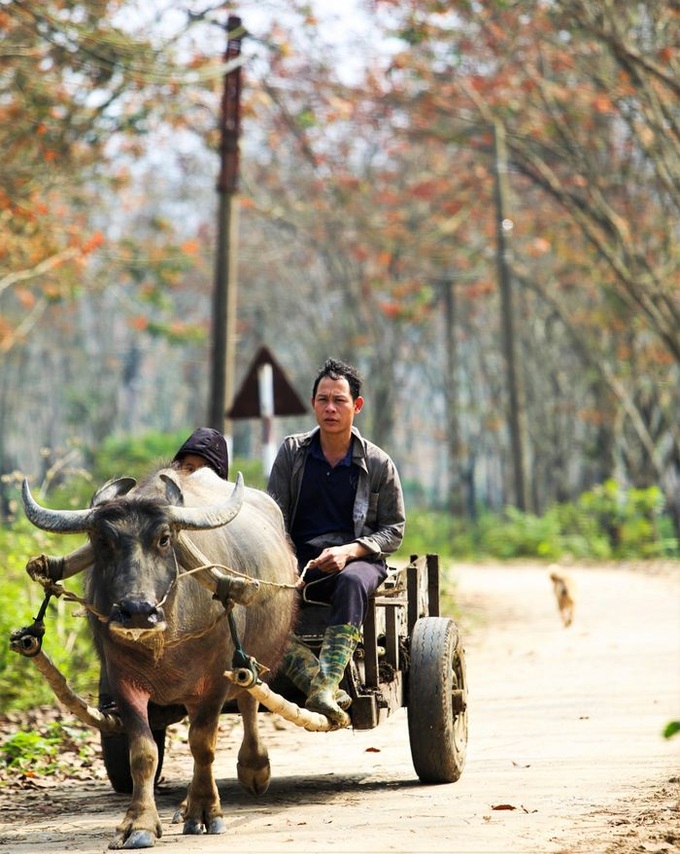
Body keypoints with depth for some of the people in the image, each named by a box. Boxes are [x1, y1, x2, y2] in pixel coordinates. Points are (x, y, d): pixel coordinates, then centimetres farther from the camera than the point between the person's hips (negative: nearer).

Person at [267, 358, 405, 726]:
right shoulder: (292, 451, 8)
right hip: (298, 560, 2)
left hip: (357, 557, -1)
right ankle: (321, 685, -45)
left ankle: (323, 692, -52)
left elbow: (393, 530, 5)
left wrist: (349, 551, -13)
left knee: (351, 582, -40)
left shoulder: (378, 464, 4)